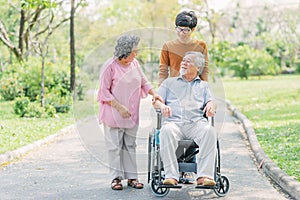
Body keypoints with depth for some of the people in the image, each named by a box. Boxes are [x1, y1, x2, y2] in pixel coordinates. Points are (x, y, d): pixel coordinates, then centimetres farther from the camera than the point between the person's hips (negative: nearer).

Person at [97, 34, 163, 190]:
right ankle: (116, 177, 8)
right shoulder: (110, 66, -13)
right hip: (113, 114, -5)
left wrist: (154, 93, 0)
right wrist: (119, 107, -17)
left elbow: (143, 82, 17)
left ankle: (131, 177, 13)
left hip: (131, 114, 5)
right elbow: (104, 91, -11)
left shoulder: (135, 63, 5)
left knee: (130, 145, 8)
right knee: (115, 146, 0)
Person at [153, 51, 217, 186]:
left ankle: (204, 176, -38)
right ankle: (171, 176, -39)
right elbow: (155, 100, 17)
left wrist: (211, 105, -12)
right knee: (166, 131, -37)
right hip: (174, 122, 0)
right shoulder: (169, 82, 28)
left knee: (210, 131, -34)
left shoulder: (203, 85, 29)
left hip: (196, 123, 1)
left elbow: (211, 101, 13)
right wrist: (162, 105, -8)